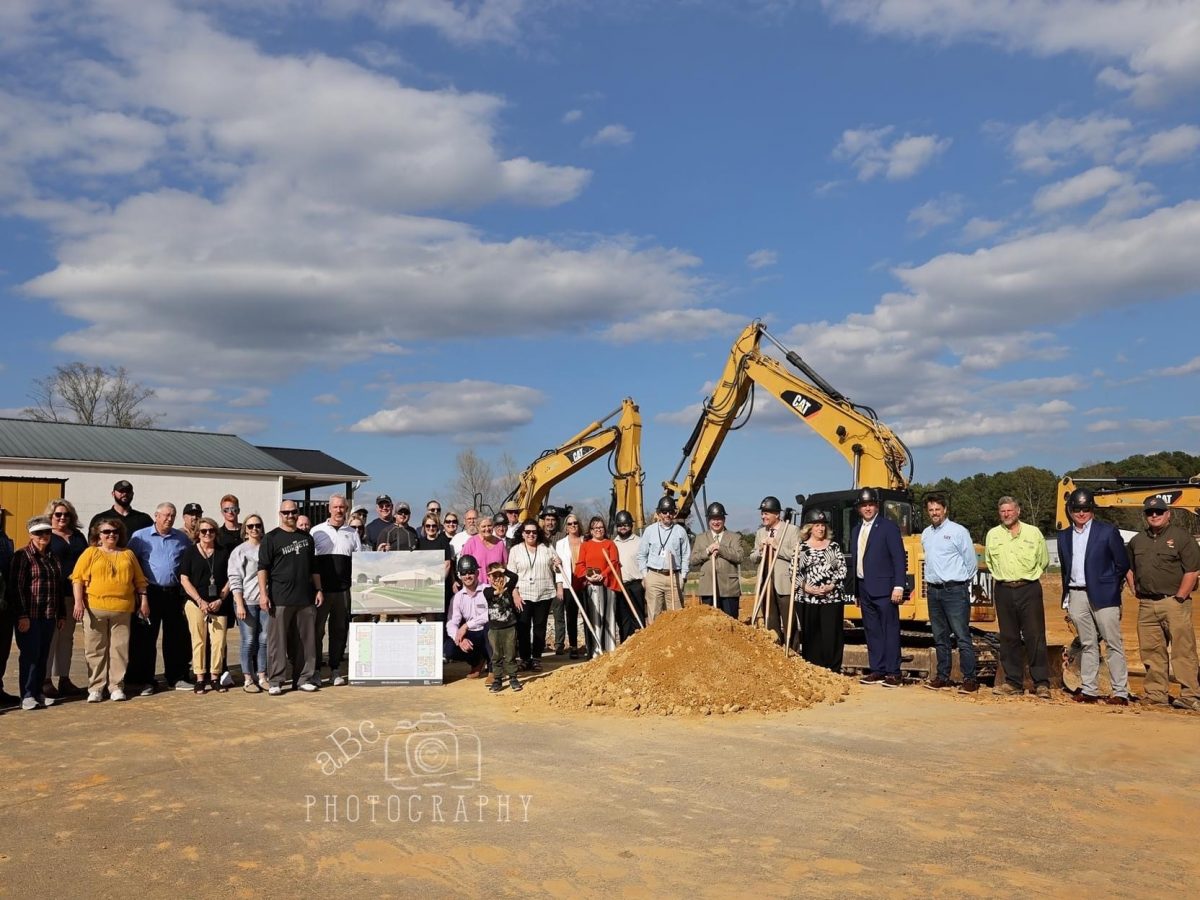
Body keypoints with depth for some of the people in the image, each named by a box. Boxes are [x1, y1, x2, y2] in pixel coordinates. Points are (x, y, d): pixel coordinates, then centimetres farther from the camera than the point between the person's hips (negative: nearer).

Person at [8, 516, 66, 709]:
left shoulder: (52, 558, 14)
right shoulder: (22, 556, -5)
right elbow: (16, 587, -11)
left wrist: (61, 614, 16)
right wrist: (22, 615, -16)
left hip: (49, 616, 6)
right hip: (29, 616, -6)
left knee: (43, 656, 9)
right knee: (30, 655, -3)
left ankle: (38, 692, 16)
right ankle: (27, 696, 2)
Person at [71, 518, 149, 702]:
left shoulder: (128, 554, 15)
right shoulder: (90, 553, 7)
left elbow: (139, 580, 16)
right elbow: (78, 578, 0)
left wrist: (143, 600, 7)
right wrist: (78, 602, -9)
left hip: (122, 609, 2)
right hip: (95, 608, -2)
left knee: (119, 649, 3)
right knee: (95, 649, 3)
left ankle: (116, 687, 9)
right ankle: (95, 688, 10)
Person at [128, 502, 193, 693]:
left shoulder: (182, 538, 9)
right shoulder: (140, 536, 1)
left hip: (175, 593, 3)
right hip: (150, 592, -3)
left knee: (176, 637, 7)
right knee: (146, 638, 2)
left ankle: (175, 678, 17)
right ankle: (145, 681, 11)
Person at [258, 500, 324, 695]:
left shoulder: (306, 538, 17)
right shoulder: (271, 538, 1)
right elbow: (263, 567, -4)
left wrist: (318, 589, 13)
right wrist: (263, 593, -13)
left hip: (306, 598, 5)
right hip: (280, 599, -4)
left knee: (305, 641, 7)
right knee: (277, 641, -2)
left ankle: (303, 678, 15)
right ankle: (275, 681, 5)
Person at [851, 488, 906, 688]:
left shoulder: (889, 527, -5)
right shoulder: (856, 530, 15)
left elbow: (899, 558, -10)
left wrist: (898, 587, -16)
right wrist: (855, 590, 14)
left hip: (883, 589, -7)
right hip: (864, 589, 7)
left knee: (890, 631, -2)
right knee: (871, 632, 9)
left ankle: (893, 673, 1)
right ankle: (877, 671, 15)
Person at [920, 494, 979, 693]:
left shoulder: (958, 531, -7)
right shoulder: (925, 534, 12)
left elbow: (972, 561, -3)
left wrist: (961, 581, 5)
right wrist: (929, 581, 15)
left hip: (955, 590, -6)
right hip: (933, 591, 6)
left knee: (962, 636, -7)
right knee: (940, 637, 12)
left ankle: (970, 679, -2)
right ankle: (942, 676, 19)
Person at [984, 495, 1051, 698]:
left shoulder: (1033, 533, 2)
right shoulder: (992, 535, 8)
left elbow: (1044, 561, 11)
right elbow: (989, 562, 21)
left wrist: (1028, 576, 11)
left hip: (1029, 590, -2)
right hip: (1003, 590, 2)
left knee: (1035, 636, -5)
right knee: (1008, 638, 5)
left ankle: (1041, 683, 1)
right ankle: (1013, 682, 12)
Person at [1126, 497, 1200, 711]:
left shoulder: (1181, 537, -2)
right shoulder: (1137, 540, 16)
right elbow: (1129, 568, 26)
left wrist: (1179, 598, -11)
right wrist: (1136, 592, 13)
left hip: (1174, 603, -6)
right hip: (1146, 605, 6)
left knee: (1182, 651, -6)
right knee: (1151, 651, 8)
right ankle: (1157, 695, 16)